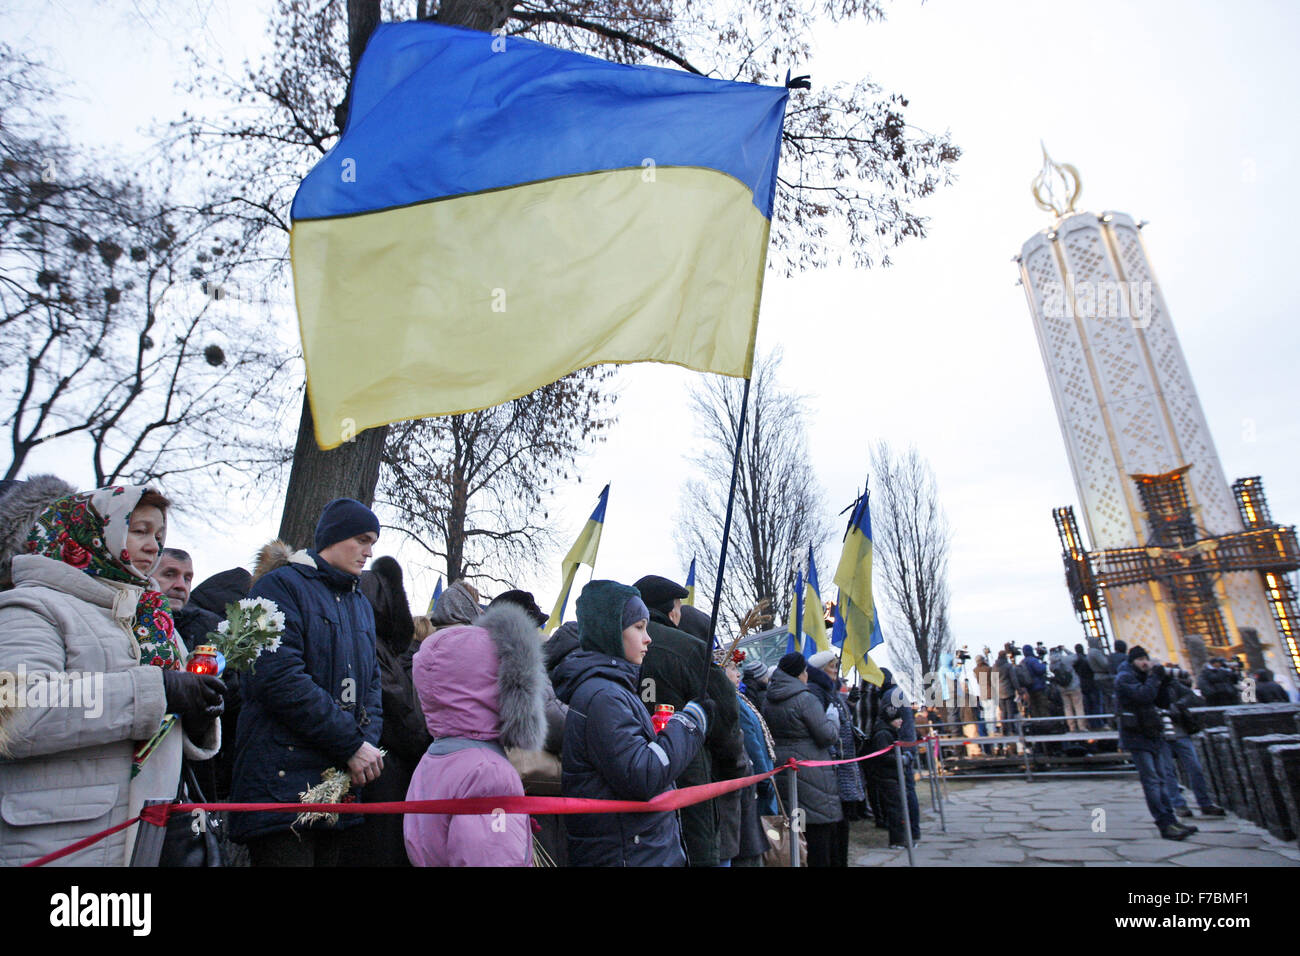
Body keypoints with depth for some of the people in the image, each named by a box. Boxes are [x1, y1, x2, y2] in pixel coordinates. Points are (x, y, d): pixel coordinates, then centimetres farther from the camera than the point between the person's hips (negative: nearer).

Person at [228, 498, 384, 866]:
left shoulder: (361, 603, 18)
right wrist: (352, 743, -17)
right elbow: (280, 677, -18)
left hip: (341, 779, 7)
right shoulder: (280, 585, -6)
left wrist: (368, 742, -4)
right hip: (283, 781, -7)